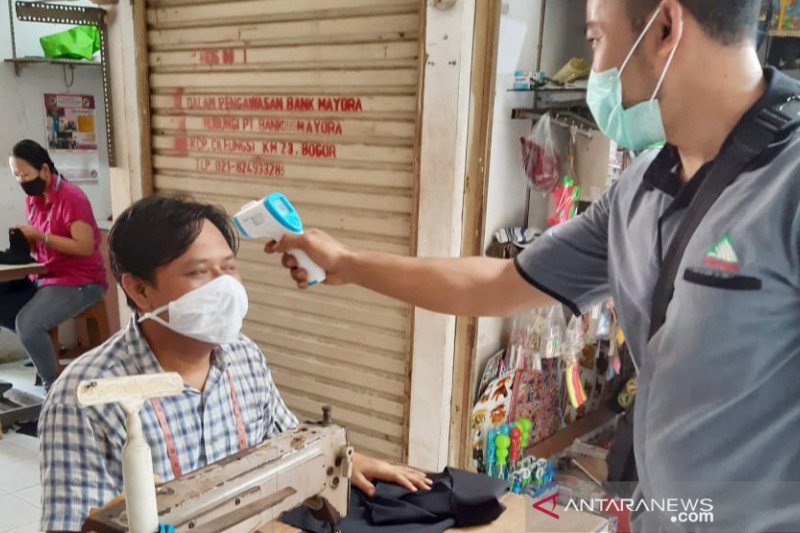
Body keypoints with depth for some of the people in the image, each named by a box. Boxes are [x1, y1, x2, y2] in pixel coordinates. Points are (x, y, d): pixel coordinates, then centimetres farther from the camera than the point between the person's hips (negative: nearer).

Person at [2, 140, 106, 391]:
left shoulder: (71, 197, -17)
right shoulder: (33, 197, 8)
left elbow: (85, 248, -22)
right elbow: (37, 243, 16)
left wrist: (41, 236, -22)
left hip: (79, 281, -9)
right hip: (44, 277, 9)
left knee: (27, 323, -28)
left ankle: (53, 386, -8)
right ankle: (41, 346, 10)